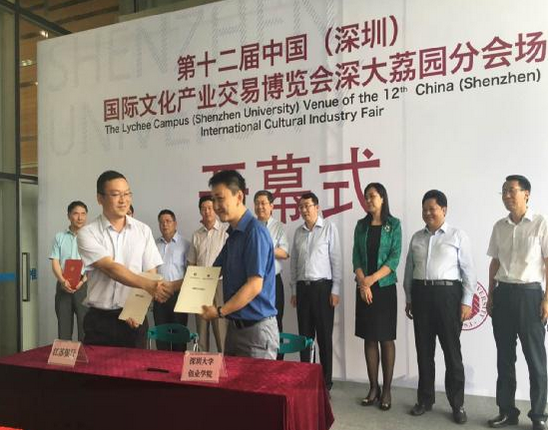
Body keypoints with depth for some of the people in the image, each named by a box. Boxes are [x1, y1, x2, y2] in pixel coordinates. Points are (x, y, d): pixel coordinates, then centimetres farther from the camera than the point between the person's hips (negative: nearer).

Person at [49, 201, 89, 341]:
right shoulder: (59, 237, 9)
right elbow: (55, 262, 4)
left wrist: (83, 281, -18)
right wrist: (63, 281, -13)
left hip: (84, 285, -2)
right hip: (63, 285, 2)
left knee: (85, 325, -3)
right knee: (63, 325, 6)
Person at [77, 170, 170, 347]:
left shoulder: (143, 230, 2)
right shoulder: (88, 233, -5)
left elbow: (151, 274, 3)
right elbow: (111, 268, -18)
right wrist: (146, 284, -32)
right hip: (100, 320, -1)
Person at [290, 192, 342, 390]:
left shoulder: (329, 227, -3)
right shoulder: (298, 232, 10)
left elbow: (336, 259, -6)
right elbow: (294, 262, 14)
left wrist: (335, 290, -9)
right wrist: (294, 290, 11)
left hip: (322, 286, -4)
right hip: (303, 287, 4)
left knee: (324, 336, 3)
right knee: (304, 335, 9)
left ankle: (326, 380, 15)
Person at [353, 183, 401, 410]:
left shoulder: (393, 224, -1)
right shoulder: (361, 225, 8)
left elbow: (395, 258, -8)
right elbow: (356, 257, 3)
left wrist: (372, 279, -15)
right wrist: (362, 283, -11)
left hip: (385, 287, -3)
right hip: (364, 288, 3)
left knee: (386, 338, 3)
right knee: (369, 338, 7)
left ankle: (386, 389, 12)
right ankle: (373, 387, 16)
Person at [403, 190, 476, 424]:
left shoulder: (458, 236, 0)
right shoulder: (416, 238, 11)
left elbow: (469, 271, -2)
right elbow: (409, 270, 13)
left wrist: (466, 301, -7)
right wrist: (409, 298, 10)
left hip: (448, 294, -4)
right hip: (421, 294, 4)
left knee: (452, 350, 3)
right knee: (424, 349, 10)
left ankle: (457, 404, 17)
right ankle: (425, 398, 24)